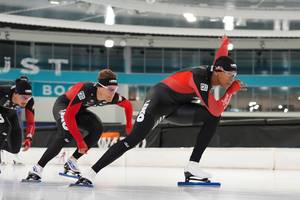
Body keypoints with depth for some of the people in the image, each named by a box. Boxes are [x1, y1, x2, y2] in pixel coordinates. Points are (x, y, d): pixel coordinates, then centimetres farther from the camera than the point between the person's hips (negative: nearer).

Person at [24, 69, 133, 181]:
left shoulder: (113, 97, -23)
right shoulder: (86, 91, -41)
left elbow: (128, 105, 1)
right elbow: (69, 115, -40)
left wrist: (129, 126, 1)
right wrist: (80, 140, -38)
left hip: (80, 109, 6)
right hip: (63, 105, -6)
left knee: (97, 129, -17)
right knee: (67, 133, -30)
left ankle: (71, 162, -6)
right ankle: (38, 168, -24)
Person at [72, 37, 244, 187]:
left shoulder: (212, 75, -4)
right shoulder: (199, 77, -30)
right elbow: (216, 110, -32)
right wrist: (231, 90, -24)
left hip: (176, 105, 9)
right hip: (160, 98, -9)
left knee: (213, 118, -8)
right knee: (134, 139, -21)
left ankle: (192, 167, -9)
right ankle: (90, 173, -17)